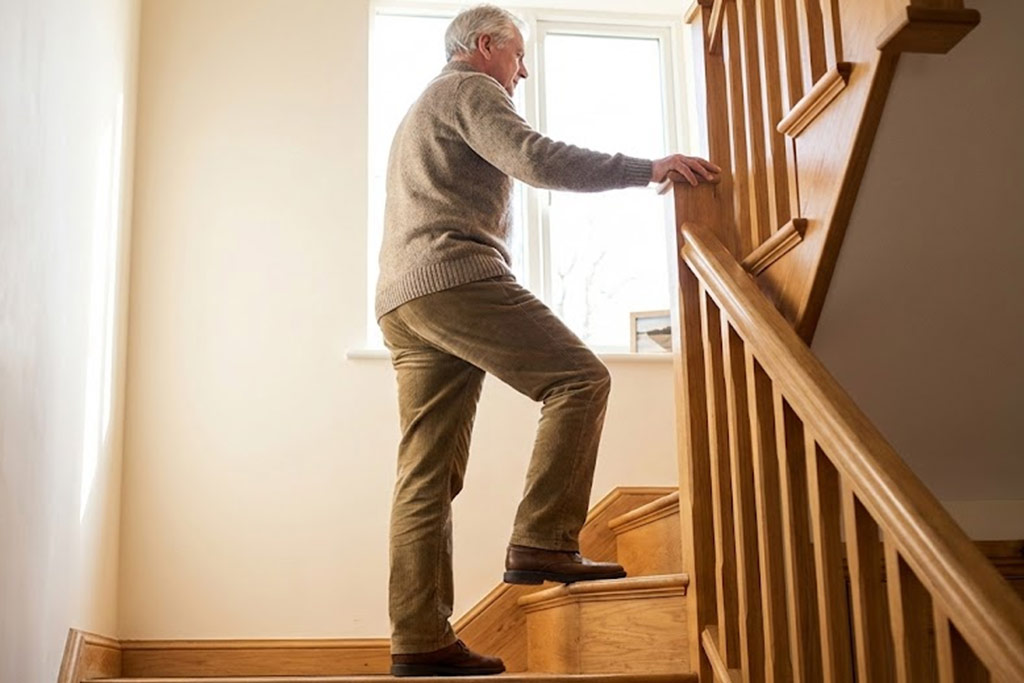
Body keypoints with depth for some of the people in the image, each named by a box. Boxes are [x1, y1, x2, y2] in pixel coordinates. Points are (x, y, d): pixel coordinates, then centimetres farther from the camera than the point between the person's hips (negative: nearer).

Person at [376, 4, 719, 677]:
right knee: (580, 378, -10)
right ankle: (543, 542, -19)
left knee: (428, 476, 1)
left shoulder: (420, 112, 36)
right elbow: (537, 158, -12)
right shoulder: (469, 90, 5)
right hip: (456, 277, -9)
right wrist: (648, 168, -13)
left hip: (402, 302, 9)